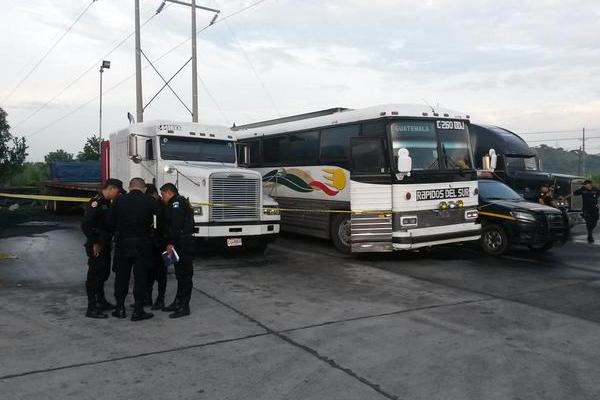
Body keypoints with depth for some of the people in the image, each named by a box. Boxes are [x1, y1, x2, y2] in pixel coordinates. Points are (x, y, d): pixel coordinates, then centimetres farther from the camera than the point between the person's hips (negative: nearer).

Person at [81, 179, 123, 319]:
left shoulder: (106, 203, 13)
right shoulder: (96, 202, -19)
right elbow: (85, 225, -25)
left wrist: (107, 241, 14)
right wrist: (94, 243, -20)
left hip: (105, 246, 10)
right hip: (96, 248, -10)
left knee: (103, 274, 19)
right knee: (94, 276, -3)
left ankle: (101, 302, 33)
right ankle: (92, 308, 4)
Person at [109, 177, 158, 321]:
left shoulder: (119, 200, -4)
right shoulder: (149, 201, -8)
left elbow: (110, 222, -3)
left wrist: (120, 231, 13)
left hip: (123, 244, 2)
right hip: (143, 245, -2)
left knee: (121, 277, 15)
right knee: (140, 277, 5)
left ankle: (120, 308, 22)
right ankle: (138, 311, 7)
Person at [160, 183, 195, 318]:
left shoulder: (176, 202, -9)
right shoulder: (180, 201, 25)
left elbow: (176, 224, -21)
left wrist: (171, 243, -22)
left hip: (182, 243, -11)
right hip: (182, 243, 11)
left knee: (184, 274, -8)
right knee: (181, 273, 16)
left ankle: (184, 307, -5)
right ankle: (178, 302, 26)